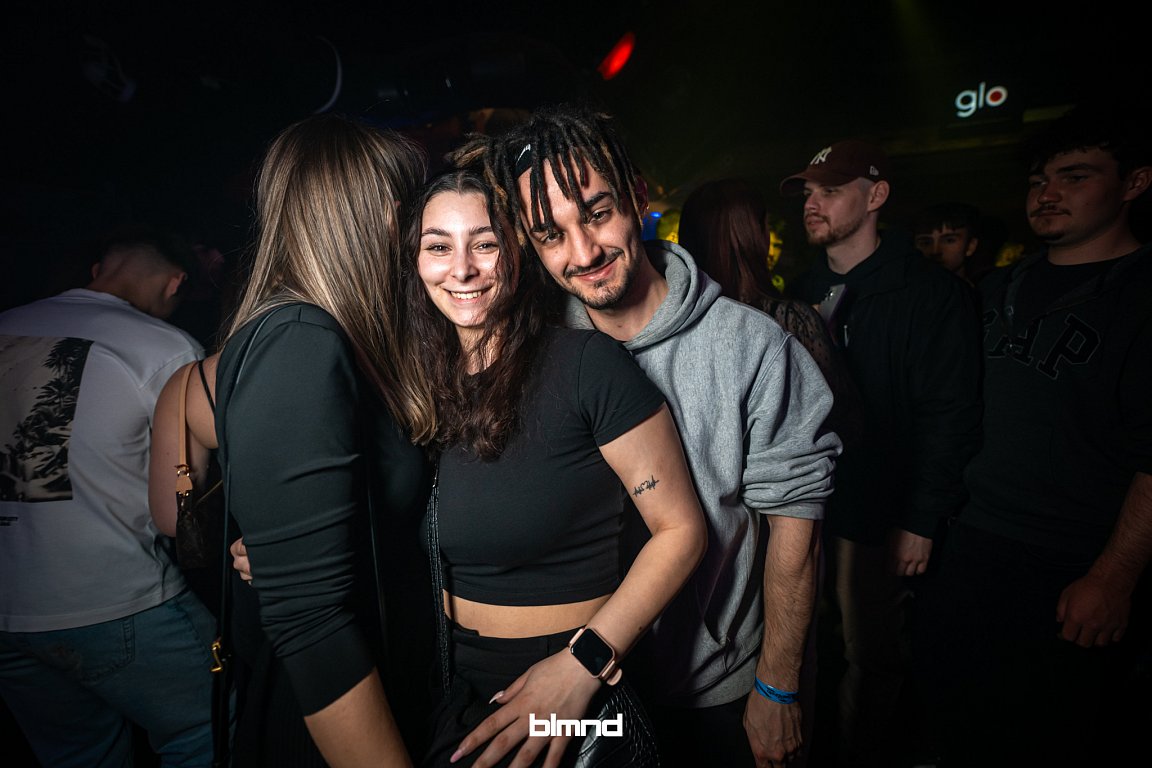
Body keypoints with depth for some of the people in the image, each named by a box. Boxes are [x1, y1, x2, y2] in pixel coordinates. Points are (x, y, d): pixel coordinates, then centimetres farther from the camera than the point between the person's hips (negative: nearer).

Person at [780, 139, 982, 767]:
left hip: (875, 518, -5)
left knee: (870, 663, 10)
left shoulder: (932, 294, -8)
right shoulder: (802, 291, 9)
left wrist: (921, 521, -13)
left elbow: (949, 417, -11)